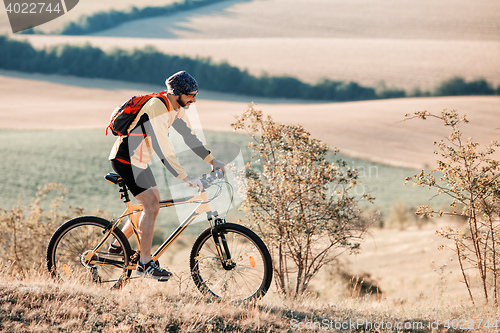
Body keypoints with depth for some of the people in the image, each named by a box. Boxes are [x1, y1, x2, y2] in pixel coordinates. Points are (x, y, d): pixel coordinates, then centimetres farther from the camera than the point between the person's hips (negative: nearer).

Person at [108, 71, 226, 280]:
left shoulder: (176, 109, 2)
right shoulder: (156, 109, -28)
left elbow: (189, 136, 12)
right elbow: (162, 149, -34)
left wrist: (212, 161, 5)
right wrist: (186, 178, -37)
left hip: (140, 161, 10)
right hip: (125, 160, -10)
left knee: (153, 204, 15)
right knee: (151, 205, -16)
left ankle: (118, 244, 29)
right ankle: (145, 264, -11)